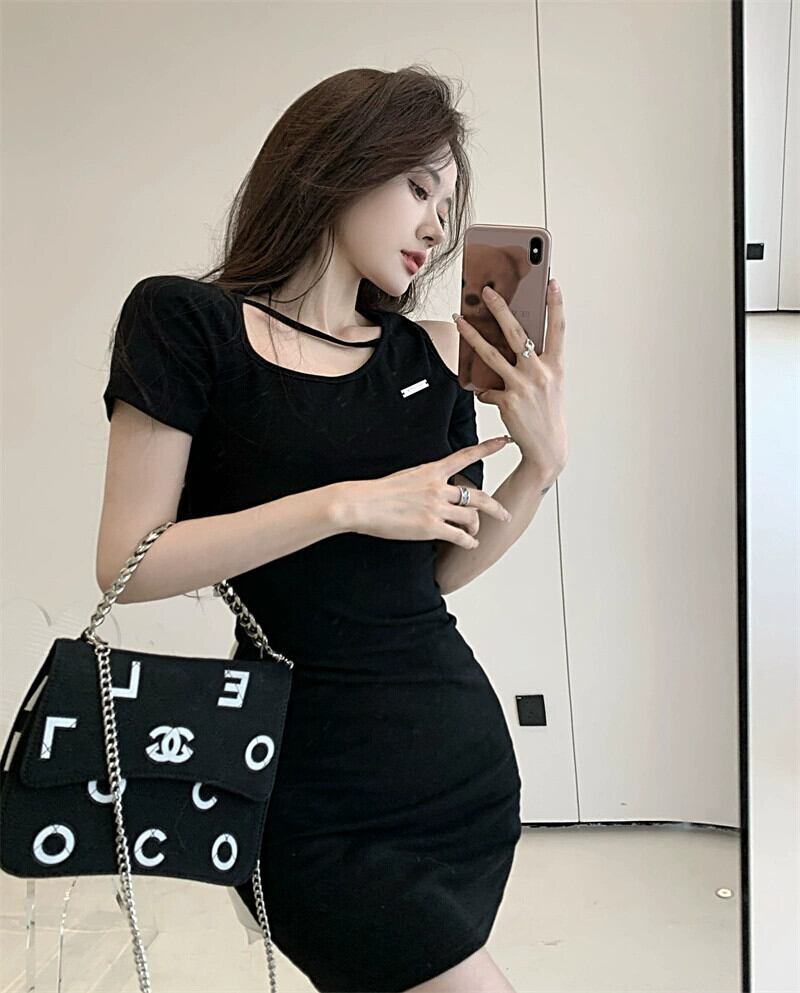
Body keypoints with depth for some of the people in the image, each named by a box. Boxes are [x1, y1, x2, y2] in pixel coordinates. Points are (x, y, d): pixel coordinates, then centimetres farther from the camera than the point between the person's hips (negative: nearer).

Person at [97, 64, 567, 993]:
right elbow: (128, 562, -13)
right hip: (317, 792, -4)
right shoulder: (187, 322, -6)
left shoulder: (426, 354, 6)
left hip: (459, 752, 5)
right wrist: (348, 504, -20)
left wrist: (541, 462, -5)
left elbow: (445, 567, 10)